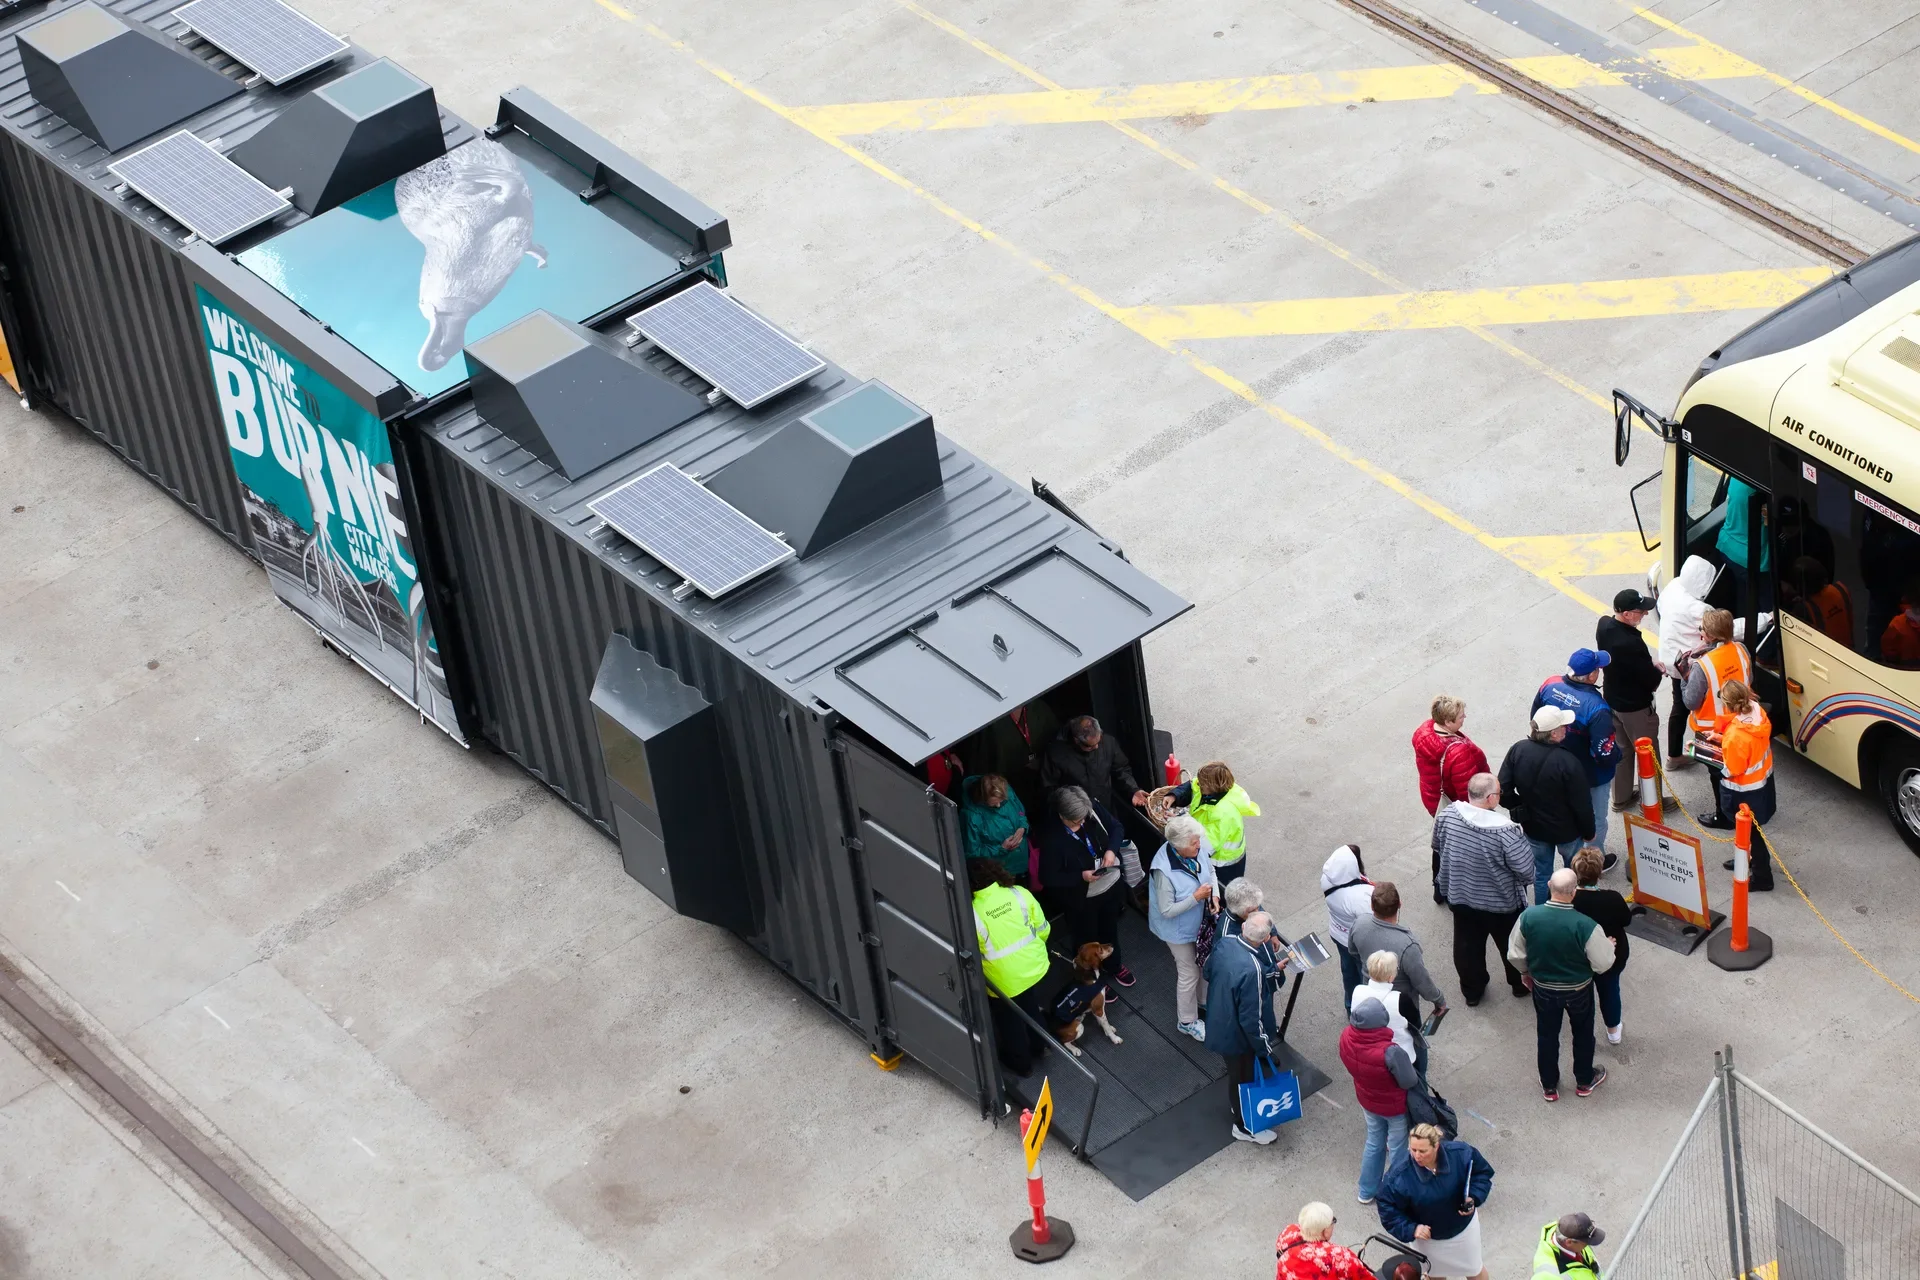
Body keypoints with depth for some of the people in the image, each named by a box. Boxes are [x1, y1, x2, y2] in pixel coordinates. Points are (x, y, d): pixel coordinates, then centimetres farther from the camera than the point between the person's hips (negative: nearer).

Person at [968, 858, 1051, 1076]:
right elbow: (1043, 928, -2)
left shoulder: (973, 913, -24)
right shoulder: (1020, 894, -14)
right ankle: (1038, 1045, 54)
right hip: (1033, 966, 4)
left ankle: (1020, 1062, 41)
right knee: (1031, 1006, 32)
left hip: (1004, 979, -4)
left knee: (1010, 1021, 22)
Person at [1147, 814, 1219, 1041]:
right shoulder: (1164, 871, -38)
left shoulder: (1196, 850, -19)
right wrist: (1196, 897, -33)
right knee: (1189, 974, 13)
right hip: (1180, 930, -6)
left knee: (1203, 964, 28)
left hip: (1201, 922, 6)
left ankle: (1203, 1000, 56)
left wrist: (1214, 895, -14)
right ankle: (1187, 1022, 36)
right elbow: (1167, 910, -29)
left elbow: (1210, 871, 3)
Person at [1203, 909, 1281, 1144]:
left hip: (1218, 1022, 7)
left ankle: (1234, 1104, 59)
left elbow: (1208, 972, 4)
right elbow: (1251, 1018, -30)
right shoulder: (1252, 970, -40)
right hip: (1237, 1035, -7)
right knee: (1243, 1077, 20)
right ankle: (1244, 1126, 42)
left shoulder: (1224, 943, -17)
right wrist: (1264, 1048, -14)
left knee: (1236, 1072, 33)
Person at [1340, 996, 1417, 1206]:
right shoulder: (1390, 1052, -43)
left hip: (1367, 1101, 5)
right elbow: (1409, 1081, -28)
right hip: (1395, 1107, -5)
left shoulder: (1346, 1038, -25)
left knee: (1374, 1143, 30)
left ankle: (1367, 1191, 47)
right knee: (1398, 1149, 21)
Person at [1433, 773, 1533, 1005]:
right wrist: (1522, 838, -5)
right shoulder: (1504, 831, -34)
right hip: (1501, 903, -4)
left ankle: (1472, 991, 40)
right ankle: (1521, 984, 45)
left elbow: (1438, 848, 1)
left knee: (1468, 946, 24)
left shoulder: (1447, 816, -17)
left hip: (1461, 897, 4)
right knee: (1512, 946, 23)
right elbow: (1525, 867, -26)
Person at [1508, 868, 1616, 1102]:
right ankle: (1584, 1081, 46)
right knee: (1583, 1034, 25)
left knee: (1547, 1035, 24)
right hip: (1578, 990, -2)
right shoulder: (1585, 925, -33)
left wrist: (1526, 972, 13)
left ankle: (1549, 1086, 42)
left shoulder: (1528, 916, -24)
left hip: (1543, 988, 2)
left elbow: (1515, 955, -9)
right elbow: (1603, 964, -21)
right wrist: (1609, 945, 0)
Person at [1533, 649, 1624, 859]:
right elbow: (1606, 753, -33)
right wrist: (1619, 754, -10)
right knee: (1595, 818, 22)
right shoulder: (1596, 708, -38)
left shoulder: (1550, 686, -20)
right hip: (1592, 775, -6)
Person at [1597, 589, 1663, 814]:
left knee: (1622, 749, 24)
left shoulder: (1604, 626, -11)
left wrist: (1650, 663, -3)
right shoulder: (1631, 643, -37)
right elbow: (1652, 679, -26)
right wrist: (1657, 671, -4)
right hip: (1636, 707, -7)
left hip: (1612, 700, 8)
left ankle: (1621, 798, 38)